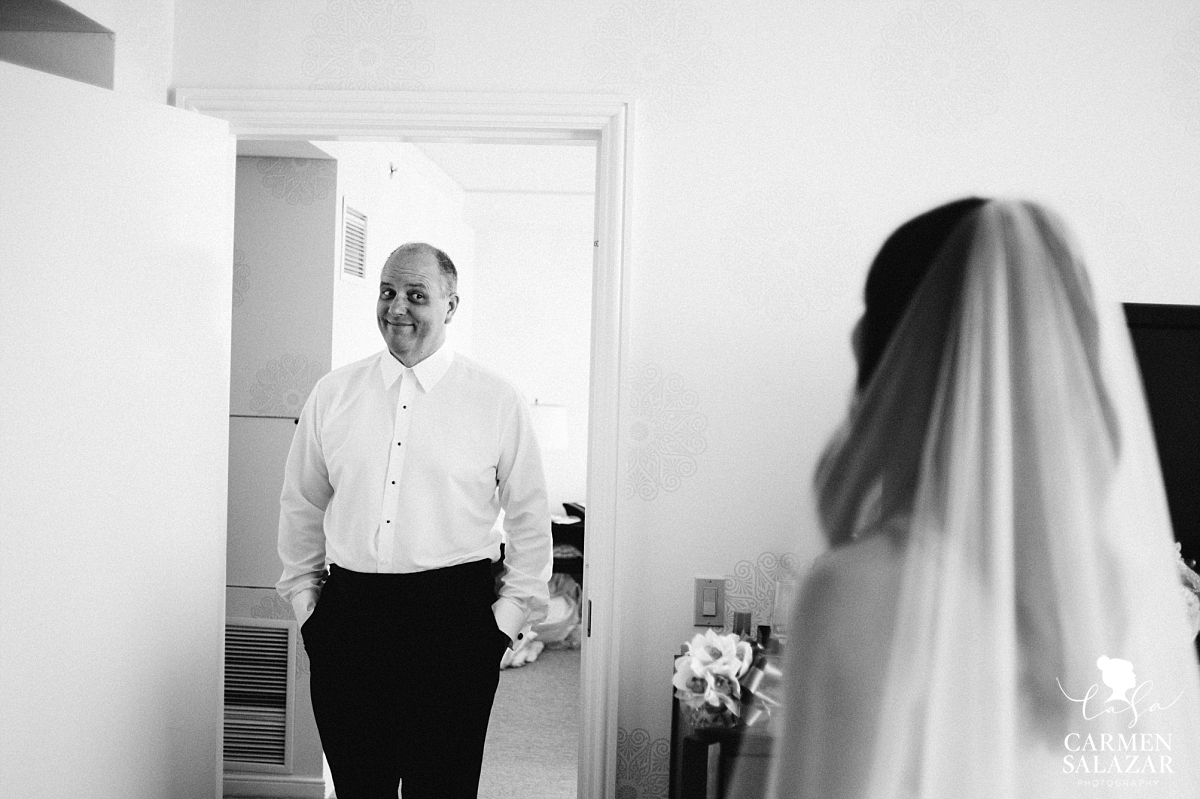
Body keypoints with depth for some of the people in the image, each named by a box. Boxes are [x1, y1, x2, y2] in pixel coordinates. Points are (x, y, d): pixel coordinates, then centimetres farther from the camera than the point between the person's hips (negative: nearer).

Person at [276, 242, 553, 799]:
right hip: (348, 616, 3)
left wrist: (509, 615, 1)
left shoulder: (498, 401, 0)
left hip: (455, 620, -2)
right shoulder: (332, 393, 7)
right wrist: (304, 598, 11)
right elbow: (301, 505, 15)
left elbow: (529, 518, 5)